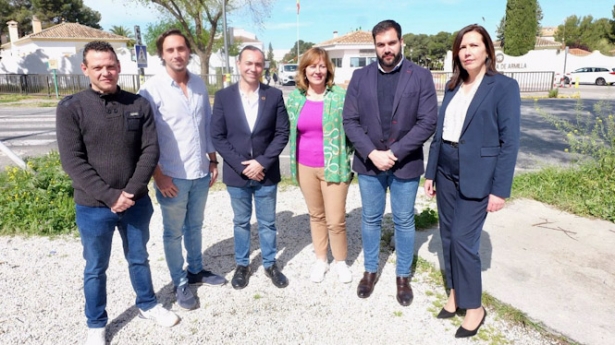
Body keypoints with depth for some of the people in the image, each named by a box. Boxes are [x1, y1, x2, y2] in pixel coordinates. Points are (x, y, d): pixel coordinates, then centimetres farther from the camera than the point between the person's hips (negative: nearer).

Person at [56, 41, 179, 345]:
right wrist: (110, 196, -18)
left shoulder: (139, 105, -2)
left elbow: (151, 150, -5)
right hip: (93, 208, -2)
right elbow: (73, 161, -13)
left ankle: (148, 305, 42)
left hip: (136, 203, 2)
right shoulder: (71, 108, -8)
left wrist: (131, 192, -14)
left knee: (139, 258, 20)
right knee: (96, 268, 15)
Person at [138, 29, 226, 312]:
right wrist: (158, 175, -13)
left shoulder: (199, 84, 3)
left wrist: (213, 161, 10)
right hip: (172, 175, -4)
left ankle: (196, 270, 39)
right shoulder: (152, 88, -11)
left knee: (195, 226, 21)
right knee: (173, 232, 11)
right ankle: (180, 283, 28)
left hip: (200, 172, 5)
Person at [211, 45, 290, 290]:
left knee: (267, 223, 13)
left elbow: (282, 133, -4)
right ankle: (242, 265, 34)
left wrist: (262, 162, -14)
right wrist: (240, 165, -13)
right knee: (241, 222, 16)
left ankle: (270, 264, 32)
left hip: (266, 173, 0)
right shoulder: (223, 96, -3)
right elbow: (217, 136, -5)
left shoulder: (274, 95, -2)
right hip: (236, 174, 0)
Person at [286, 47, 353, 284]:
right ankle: (320, 260, 33)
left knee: (335, 220, 1)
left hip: (334, 166, -3)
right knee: (316, 215, 16)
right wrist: (294, 162, 11)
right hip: (305, 167, 3)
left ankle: (341, 262, 25)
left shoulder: (341, 95, -7)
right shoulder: (295, 98, 3)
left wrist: (347, 158, -6)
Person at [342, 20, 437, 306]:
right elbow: (350, 120, -3)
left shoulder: (421, 76, -4)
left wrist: (394, 153, -16)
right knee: (370, 219, 14)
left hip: (405, 164, -1)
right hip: (369, 162, 2)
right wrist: (372, 153, -15)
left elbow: (428, 122, -10)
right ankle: (370, 271, 33)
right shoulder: (360, 76, 1)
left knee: (404, 222, 11)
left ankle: (403, 276, 30)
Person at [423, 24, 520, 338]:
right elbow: (439, 132, 11)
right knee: (448, 237, 11)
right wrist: (430, 172, 9)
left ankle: (474, 307, 15)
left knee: (463, 240, -5)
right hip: (446, 174, 6)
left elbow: (510, 142, -11)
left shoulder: (504, 86, -8)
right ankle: (455, 293, 30)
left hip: (476, 178, -6)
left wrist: (500, 189, -14)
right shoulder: (453, 86, 9)